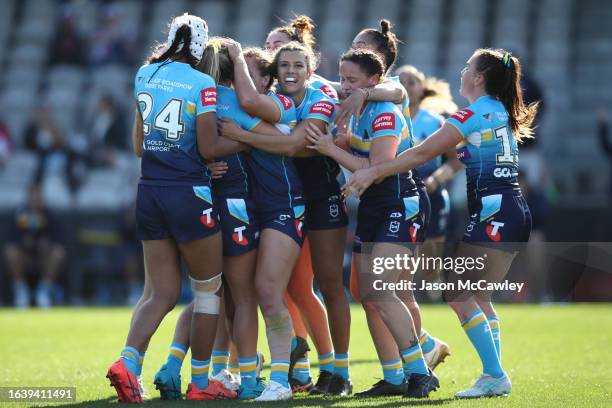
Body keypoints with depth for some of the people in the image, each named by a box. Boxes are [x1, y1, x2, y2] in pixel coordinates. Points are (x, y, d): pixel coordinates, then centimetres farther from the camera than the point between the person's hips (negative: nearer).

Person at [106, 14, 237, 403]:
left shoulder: (145, 75, 7)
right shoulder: (203, 84, -10)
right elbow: (209, 149, -12)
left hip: (149, 192, 5)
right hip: (188, 192, -5)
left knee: (162, 293, 10)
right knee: (208, 288, 10)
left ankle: (128, 362, -12)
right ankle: (200, 383, 13)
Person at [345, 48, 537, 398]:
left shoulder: (475, 113, -10)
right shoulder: (502, 113, 16)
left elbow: (423, 153, -14)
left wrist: (374, 172, -12)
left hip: (493, 212, -9)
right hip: (515, 213, 9)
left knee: (459, 295, -7)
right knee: (479, 297, 12)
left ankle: (495, 375, -10)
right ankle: (494, 377, 9)